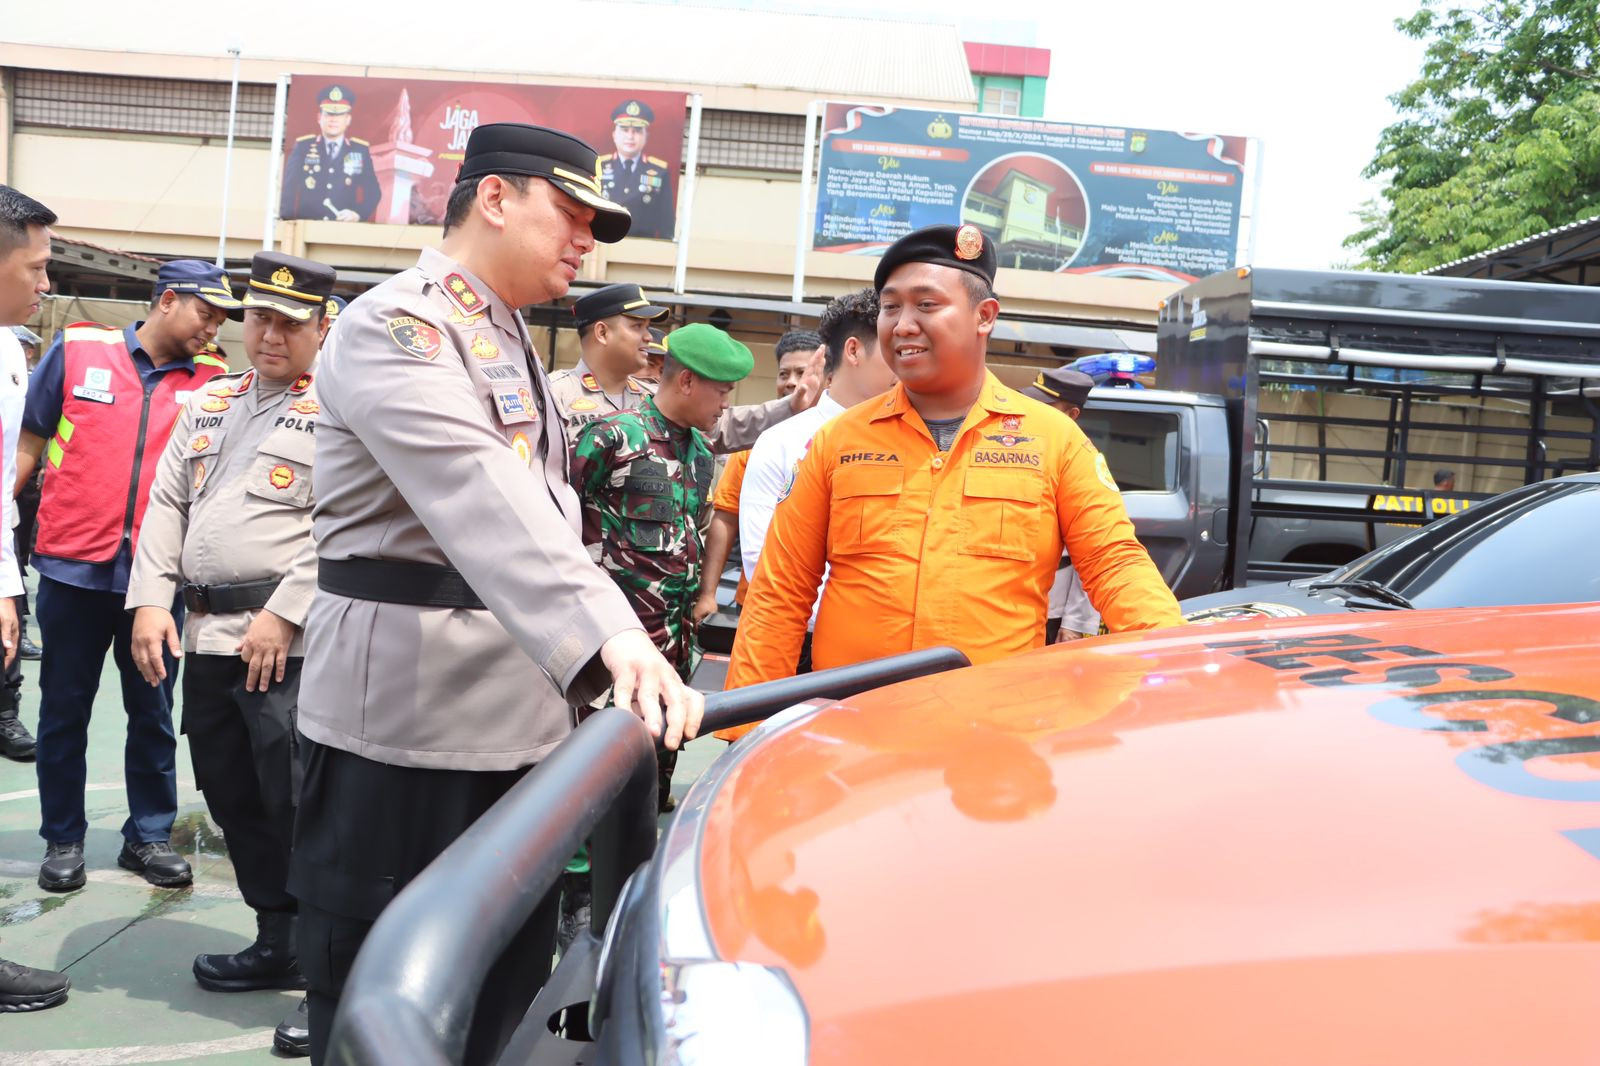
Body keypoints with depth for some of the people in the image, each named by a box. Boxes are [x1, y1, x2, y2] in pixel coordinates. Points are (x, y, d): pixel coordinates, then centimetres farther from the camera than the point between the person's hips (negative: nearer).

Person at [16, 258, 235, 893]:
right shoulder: (78, 351, 1)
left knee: (153, 712, 10)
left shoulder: (212, 382, 3)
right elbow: (27, 444, 7)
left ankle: (149, 834, 23)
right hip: (73, 568, -1)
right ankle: (63, 839, 23)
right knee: (64, 710, 10)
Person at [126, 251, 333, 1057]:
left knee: (301, 807, -9)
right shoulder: (209, 405, 18)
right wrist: (151, 599, 5)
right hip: (205, 635, 8)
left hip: (291, 643, -8)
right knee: (230, 796, 15)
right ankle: (277, 947, 29)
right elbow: (166, 504, 16)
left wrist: (284, 614, -19)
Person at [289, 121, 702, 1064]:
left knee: (509, 990, 15)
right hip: (409, 713, -9)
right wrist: (609, 637, -42)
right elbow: (481, 498, -30)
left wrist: (605, 652, 11)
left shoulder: (513, 346, 18)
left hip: (523, 714, 9)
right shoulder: (396, 325, -13)